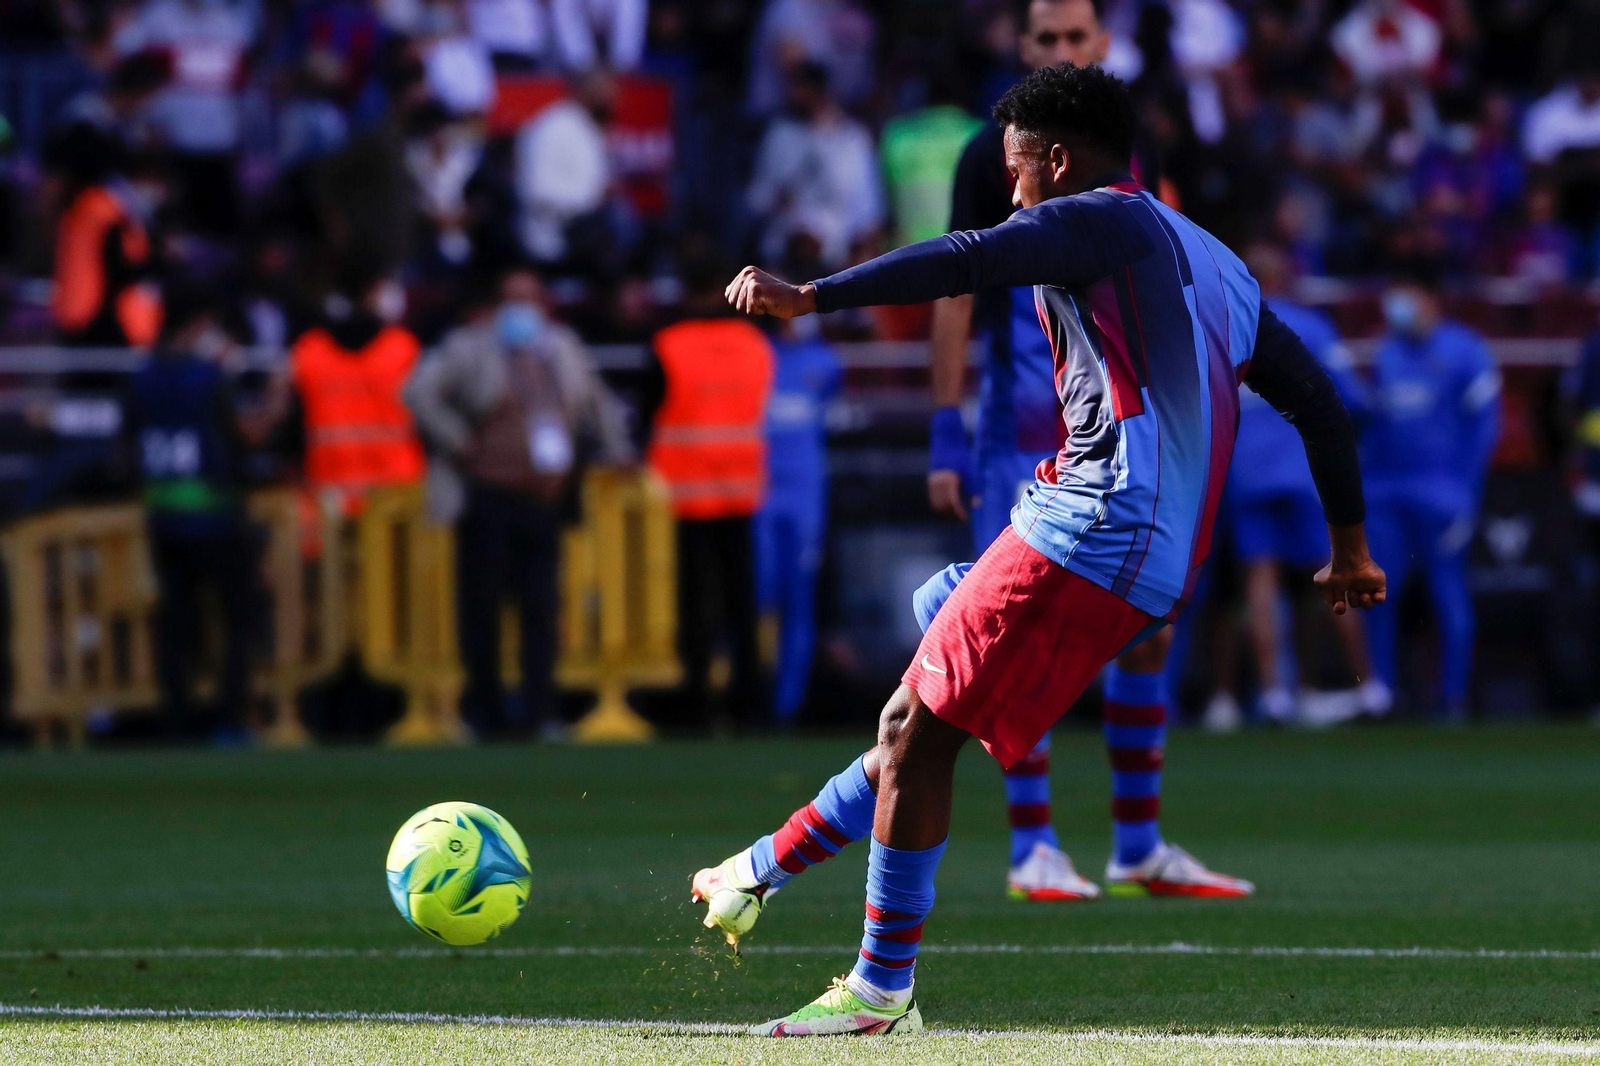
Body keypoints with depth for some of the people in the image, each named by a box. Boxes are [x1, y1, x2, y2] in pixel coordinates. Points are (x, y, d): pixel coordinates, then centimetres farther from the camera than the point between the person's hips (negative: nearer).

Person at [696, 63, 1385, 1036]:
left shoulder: (1100, 220, 1)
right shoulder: (1216, 265, 27)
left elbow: (966, 262, -16)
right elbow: (1317, 397, 29)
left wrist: (812, 297, -21)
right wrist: (1350, 545, 33)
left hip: (1091, 532, -9)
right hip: (1162, 574, 9)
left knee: (925, 730, -7)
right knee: (915, 720, 16)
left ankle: (882, 993, -7)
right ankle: (762, 874, 24)